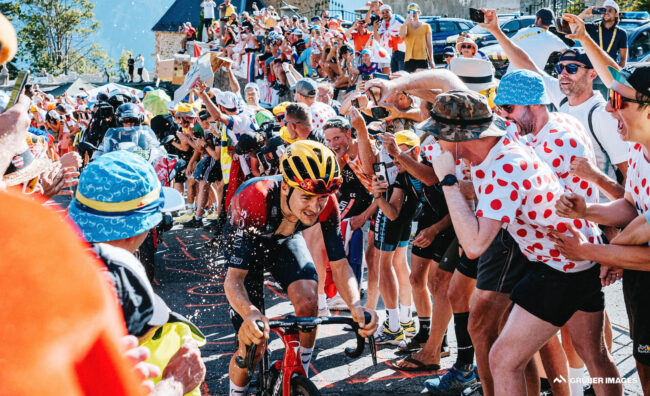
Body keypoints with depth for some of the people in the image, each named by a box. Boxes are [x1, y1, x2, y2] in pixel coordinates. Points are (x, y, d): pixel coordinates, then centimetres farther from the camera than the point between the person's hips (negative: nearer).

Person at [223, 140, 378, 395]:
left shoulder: (326, 204, -31)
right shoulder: (254, 201, -42)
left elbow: (339, 264, -25)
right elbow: (233, 279, -42)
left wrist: (356, 305, -46)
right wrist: (251, 314, -63)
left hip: (285, 240, 3)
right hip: (247, 242, -3)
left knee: (308, 302, -25)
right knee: (252, 348, -11)